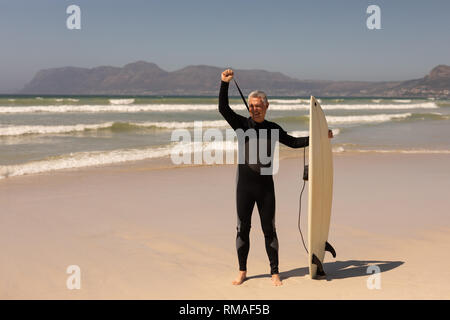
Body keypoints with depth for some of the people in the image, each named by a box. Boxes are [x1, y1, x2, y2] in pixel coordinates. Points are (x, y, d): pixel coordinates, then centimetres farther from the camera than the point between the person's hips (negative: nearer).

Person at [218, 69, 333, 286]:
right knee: (242, 228, 5)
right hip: (245, 185, -1)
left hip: (266, 186, 1)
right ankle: (242, 271, 18)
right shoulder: (242, 124, 1)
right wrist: (224, 84, -20)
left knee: (269, 229, 4)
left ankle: (275, 272, 13)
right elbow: (223, 109, -11)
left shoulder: (273, 129, 8)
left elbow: (293, 142, 19)